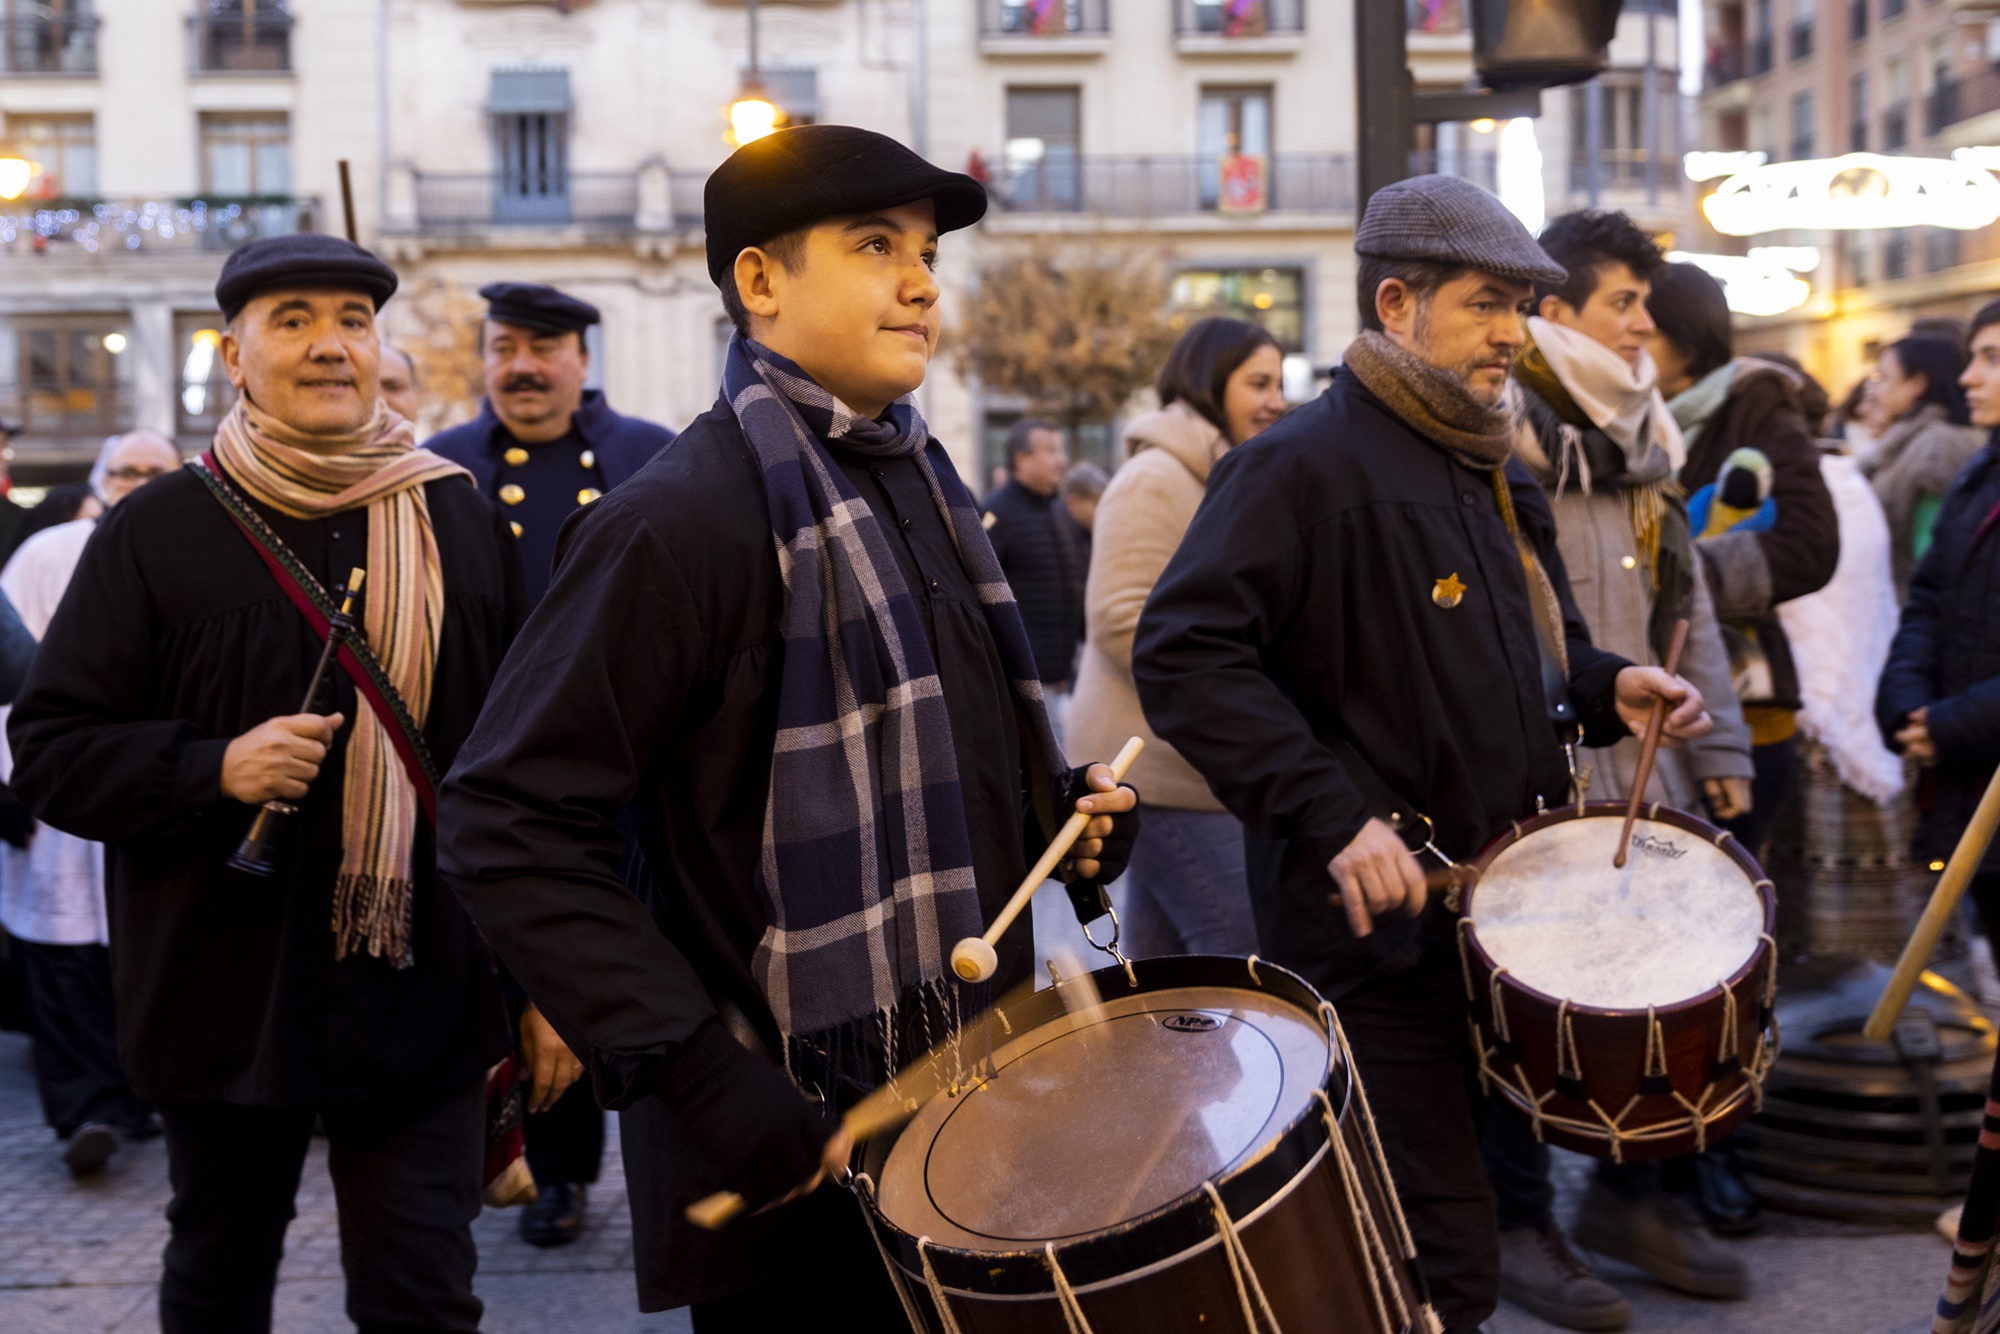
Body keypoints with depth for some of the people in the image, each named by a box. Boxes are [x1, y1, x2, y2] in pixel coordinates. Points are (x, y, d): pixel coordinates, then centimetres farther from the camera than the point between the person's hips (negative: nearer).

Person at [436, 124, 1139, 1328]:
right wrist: (696, 1078, -25)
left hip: (969, 1115, 8)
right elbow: (514, 828, -20)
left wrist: (1062, 808, 3)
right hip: (799, 1152, -8)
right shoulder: (687, 516, -18)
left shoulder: (918, 479, 9)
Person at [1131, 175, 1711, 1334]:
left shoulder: (1500, 476, 16)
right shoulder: (1305, 463, -13)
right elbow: (1185, 653, -22)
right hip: (1381, 928, -9)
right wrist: (1331, 815, -28)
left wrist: (1605, 687, 6)